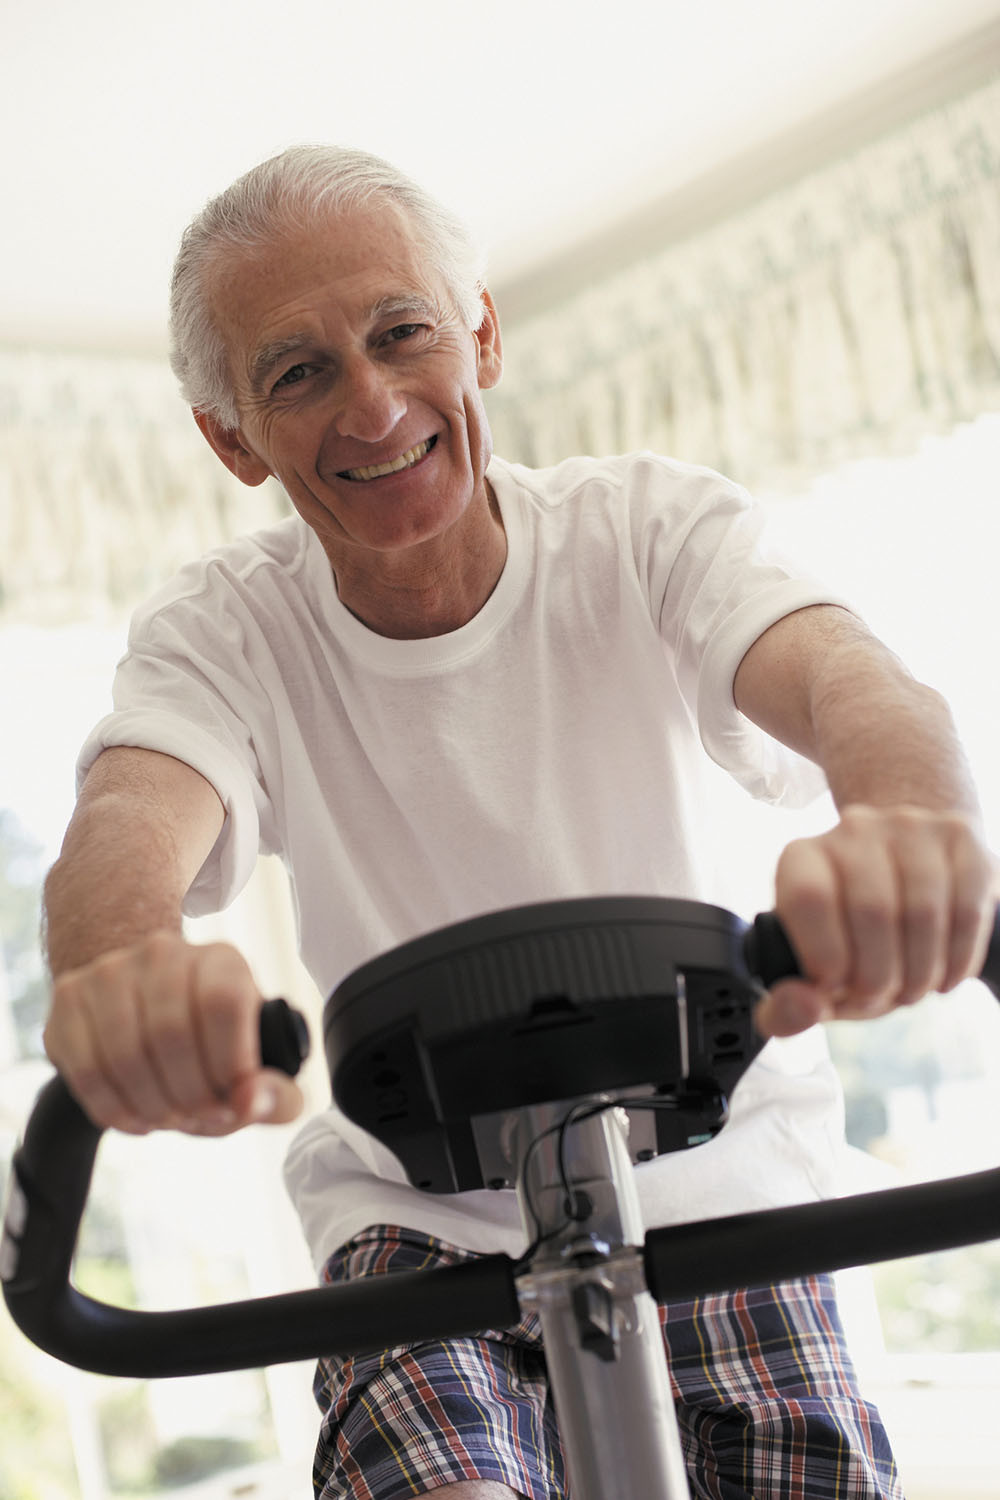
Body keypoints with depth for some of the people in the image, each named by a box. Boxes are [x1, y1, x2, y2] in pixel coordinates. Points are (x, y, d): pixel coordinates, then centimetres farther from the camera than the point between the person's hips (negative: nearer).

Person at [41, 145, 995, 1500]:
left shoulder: (651, 526, -10)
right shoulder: (217, 635, -8)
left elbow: (848, 678, -29)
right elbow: (129, 815, -28)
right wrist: (125, 964, -54)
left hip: (709, 1183, 1)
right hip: (415, 1219, 0)